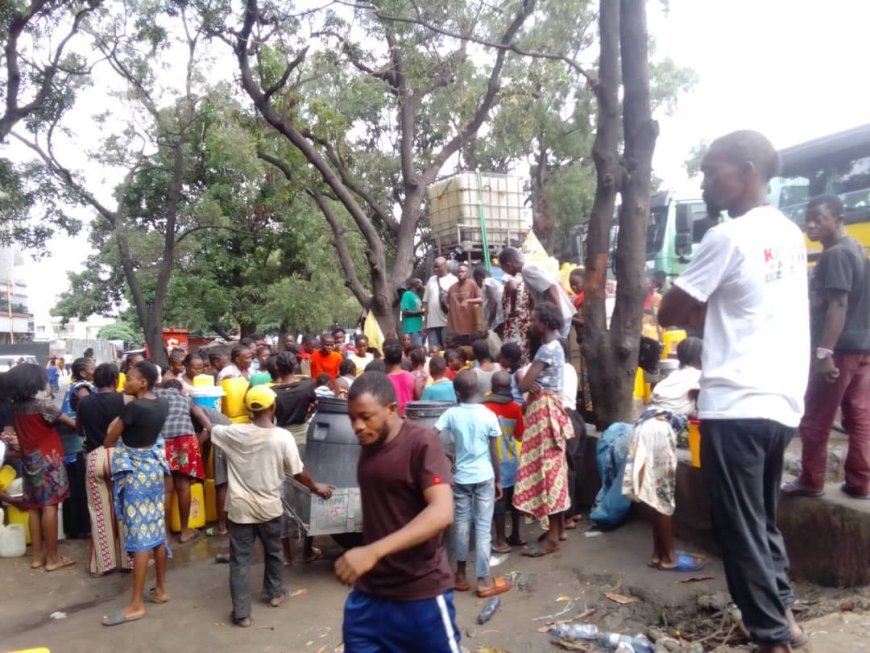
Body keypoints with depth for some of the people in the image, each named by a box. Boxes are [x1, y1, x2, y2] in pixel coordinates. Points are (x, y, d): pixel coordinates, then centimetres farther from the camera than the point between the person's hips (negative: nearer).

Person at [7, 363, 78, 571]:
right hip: (47, 459, -7)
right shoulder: (42, 405, -15)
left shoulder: (14, 408, 4)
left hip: (28, 460, 7)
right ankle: (52, 558, -1)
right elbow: (69, 422, -7)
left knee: (34, 507, 11)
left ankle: (37, 556, 17)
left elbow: (18, 431, 13)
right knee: (49, 506, -4)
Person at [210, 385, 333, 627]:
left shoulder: (235, 433, -11)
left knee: (240, 559, 9)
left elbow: (208, 428, 7)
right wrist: (317, 487, 9)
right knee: (273, 552, 23)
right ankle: (274, 593, 41)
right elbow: (298, 472, -9)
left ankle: (241, 613, 10)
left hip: (240, 508, 0)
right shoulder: (283, 437, -15)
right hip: (269, 507, 0)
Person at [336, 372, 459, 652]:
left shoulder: (422, 442, -18)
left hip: (421, 590, -6)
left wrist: (374, 551, -36)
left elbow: (442, 512, -29)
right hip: (370, 588, 6)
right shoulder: (368, 443, 4)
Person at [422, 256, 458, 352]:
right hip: (432, 323, 4)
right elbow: (426, 302, 16)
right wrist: (425, 324, 14)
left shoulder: (453, 280, 2)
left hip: (448, 322, -4)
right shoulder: (431, 280, 16)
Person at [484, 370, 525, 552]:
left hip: (495, 461, -4)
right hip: (512, 460, 4)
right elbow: (519, 436, 4)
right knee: (513, 498, 16)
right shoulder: (515, 407, -3)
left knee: (498, 500, 3)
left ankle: (501, 541, 8)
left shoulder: (485, 407, -13)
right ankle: (515, 535, 27)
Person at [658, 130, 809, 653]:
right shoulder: (790, 235, 12)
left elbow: (669, 314, -9)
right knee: (764, 519, 23)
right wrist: (719, 313, 7)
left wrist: (706, 313, 8)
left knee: (741, 528, 5)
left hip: (735, 405, -8)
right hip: (782, 401, 8)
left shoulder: (728, 237, -13)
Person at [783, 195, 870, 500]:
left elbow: (837, 305, -22)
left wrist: (824, 351, -25)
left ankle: (811, 482, 11)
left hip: (839, 349, -9)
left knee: (814, 420, 1)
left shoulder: (834, 255, -15)